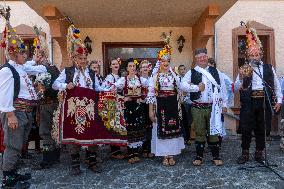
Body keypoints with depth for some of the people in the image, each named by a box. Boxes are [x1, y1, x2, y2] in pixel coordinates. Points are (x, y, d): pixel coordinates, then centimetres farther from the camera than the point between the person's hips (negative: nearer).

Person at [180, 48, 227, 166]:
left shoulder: (215, 72, 10)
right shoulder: (191, 72, 3)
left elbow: (222, 88, 11)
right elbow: (182, 85, -9)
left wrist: (224, 104, 8)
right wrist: (196, 88, -16)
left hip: (213, 107, 1)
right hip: (197, 108, -1)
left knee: (213, 132, 7)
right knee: (200, 132, 8)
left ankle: (216, 156, 21)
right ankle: (199, 156, 20)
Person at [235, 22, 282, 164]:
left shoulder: (269, 68, 13)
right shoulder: (244, 69, 7)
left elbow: (276, 85, 13)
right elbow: (236, 88, 1)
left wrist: (279, 100, 5)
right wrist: (242, 78, -17)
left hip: (265, 101, 2)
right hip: (249, 101, -2)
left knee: (262, 129, 9)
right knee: (246, 129, 1)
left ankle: (259, 154, 24)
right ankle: (245, 154, 16)